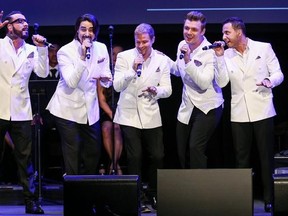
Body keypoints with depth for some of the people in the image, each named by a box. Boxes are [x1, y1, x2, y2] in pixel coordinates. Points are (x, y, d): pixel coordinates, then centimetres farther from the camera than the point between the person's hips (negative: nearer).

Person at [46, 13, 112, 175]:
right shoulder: (65, 51, -13)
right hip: (68, 109, -5)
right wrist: (83, 57, -30)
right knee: (72, 154, -5)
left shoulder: (101, 48, 1)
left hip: (90, 109, 5)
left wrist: (105, 79, -17)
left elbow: (107, 79, 8)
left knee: (94, 152, 11)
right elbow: (71, 82, -22)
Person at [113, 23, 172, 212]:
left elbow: (167, 90, 2)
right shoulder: (124, 57, -3)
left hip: (151, 116, 2)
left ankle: (154, 195, 19)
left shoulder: (162, 60, 3)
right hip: (129, 115, -2)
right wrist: (132, 70, -23)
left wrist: (156, 91, -19)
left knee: (157, 157, 0)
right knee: (134, 157, -7)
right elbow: (117, 86, -10)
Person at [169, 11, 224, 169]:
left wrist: (188, 60, -30)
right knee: (182, 152, 9)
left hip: (207, 107, -7)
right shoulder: (182, 45, 4)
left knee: (195, 148, -21)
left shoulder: (210, 52, -16)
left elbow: (204, 83, -26)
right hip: (187, 107, 7)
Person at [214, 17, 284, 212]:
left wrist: (270, 81, -23)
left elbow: (278, 74, -1)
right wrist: (219, 57, -9)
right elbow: (221, 82, -3)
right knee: (242, 159, 7)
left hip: (262, 111, -3)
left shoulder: (264, 48, -2)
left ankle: (270, 200, 5)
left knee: (266, 157, 0)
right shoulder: (227, 55, 5)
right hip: (239, 113, 3)